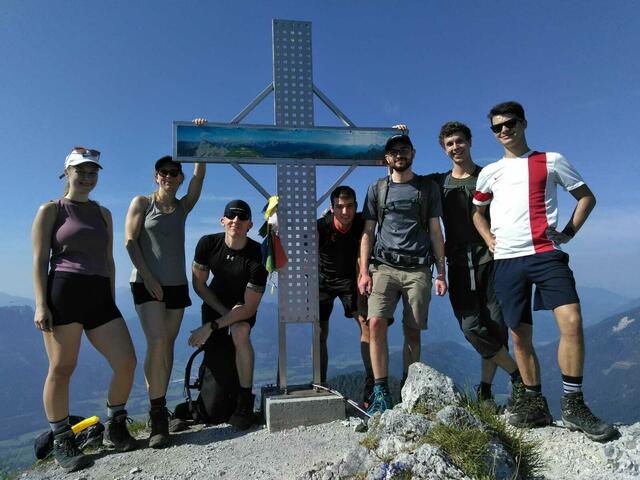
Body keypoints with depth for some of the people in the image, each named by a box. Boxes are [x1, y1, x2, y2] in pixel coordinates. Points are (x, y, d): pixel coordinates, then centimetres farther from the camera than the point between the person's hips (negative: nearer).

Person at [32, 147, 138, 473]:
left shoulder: (103, 213, 19)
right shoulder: (50, 210, 6)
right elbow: (40, 260, -1)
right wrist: (41, 304, -10)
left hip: (100, 295, 5)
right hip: (63, 292, -4)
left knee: (126, 362, -4)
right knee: (61, 369, 1)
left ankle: (114, 429, 16)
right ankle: (62, 443, 18)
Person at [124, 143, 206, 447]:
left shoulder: (183, 207, 12)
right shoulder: (141, 203, 3)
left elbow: (199, 176, 0)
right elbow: (130, 241, -5)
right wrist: (147, 276, -13)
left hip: (176, 285, 4)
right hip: (147, 283, -4)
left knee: (168, 347, 7)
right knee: (156, 343, -16)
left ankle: (159, 406, 17)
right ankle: (157, 416, -10)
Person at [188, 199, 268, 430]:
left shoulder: (257, 256, -29)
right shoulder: (208, 244, -20)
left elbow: (249, 308, -27)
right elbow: (199, 285, -8)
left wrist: (211, 326, -31)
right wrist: (225, 311, -14)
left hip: (244, 305, -3)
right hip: (215, 302, 3)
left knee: (240, 332, -33)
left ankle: (245, 401, -19)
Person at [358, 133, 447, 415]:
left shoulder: (427, 187, 14)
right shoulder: (377, 189, 14)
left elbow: (435, 232, 12)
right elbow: (367, 233, 11)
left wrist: (441, 273, 5)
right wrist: (364, 272, 0)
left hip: (418, 269, 0)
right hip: (384, 266, 0)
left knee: (413, 332, 1)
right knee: (376, 323, -17)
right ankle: (381, 391, -9)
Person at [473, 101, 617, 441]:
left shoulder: (551, 161, 9)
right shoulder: (489, 172, 15)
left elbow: (586, 197, 15)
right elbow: (478, 212, 27)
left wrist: (569, 232, 2)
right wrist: (489, 239, 10)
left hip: (546, 254, -2)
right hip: (506, 260, 2)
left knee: (572, 321, -18)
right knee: (520, 336, 5)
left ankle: (573, 404, -3)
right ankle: (534, 403, 19)